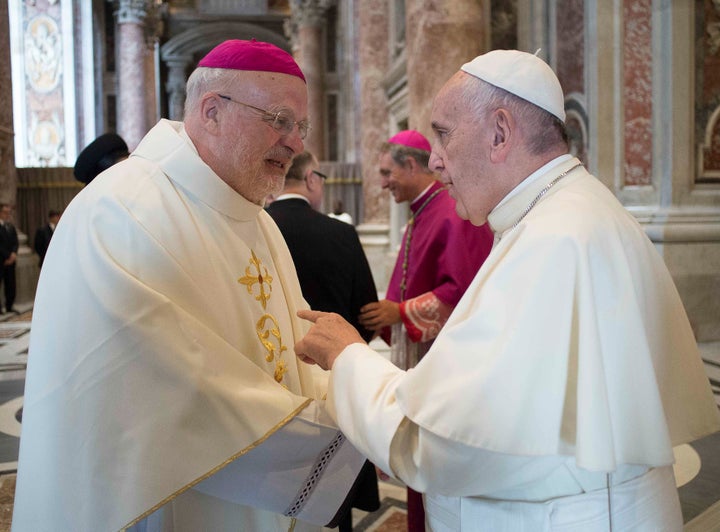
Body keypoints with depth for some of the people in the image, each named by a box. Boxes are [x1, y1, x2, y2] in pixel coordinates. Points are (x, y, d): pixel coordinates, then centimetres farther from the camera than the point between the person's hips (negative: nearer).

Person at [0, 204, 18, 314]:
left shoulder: (11, 227, 16)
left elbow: (15, 243, 11)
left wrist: (13, 253, -7)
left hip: (10, 260, 6)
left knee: (10, 284, 5)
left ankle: (9, 307, 11)